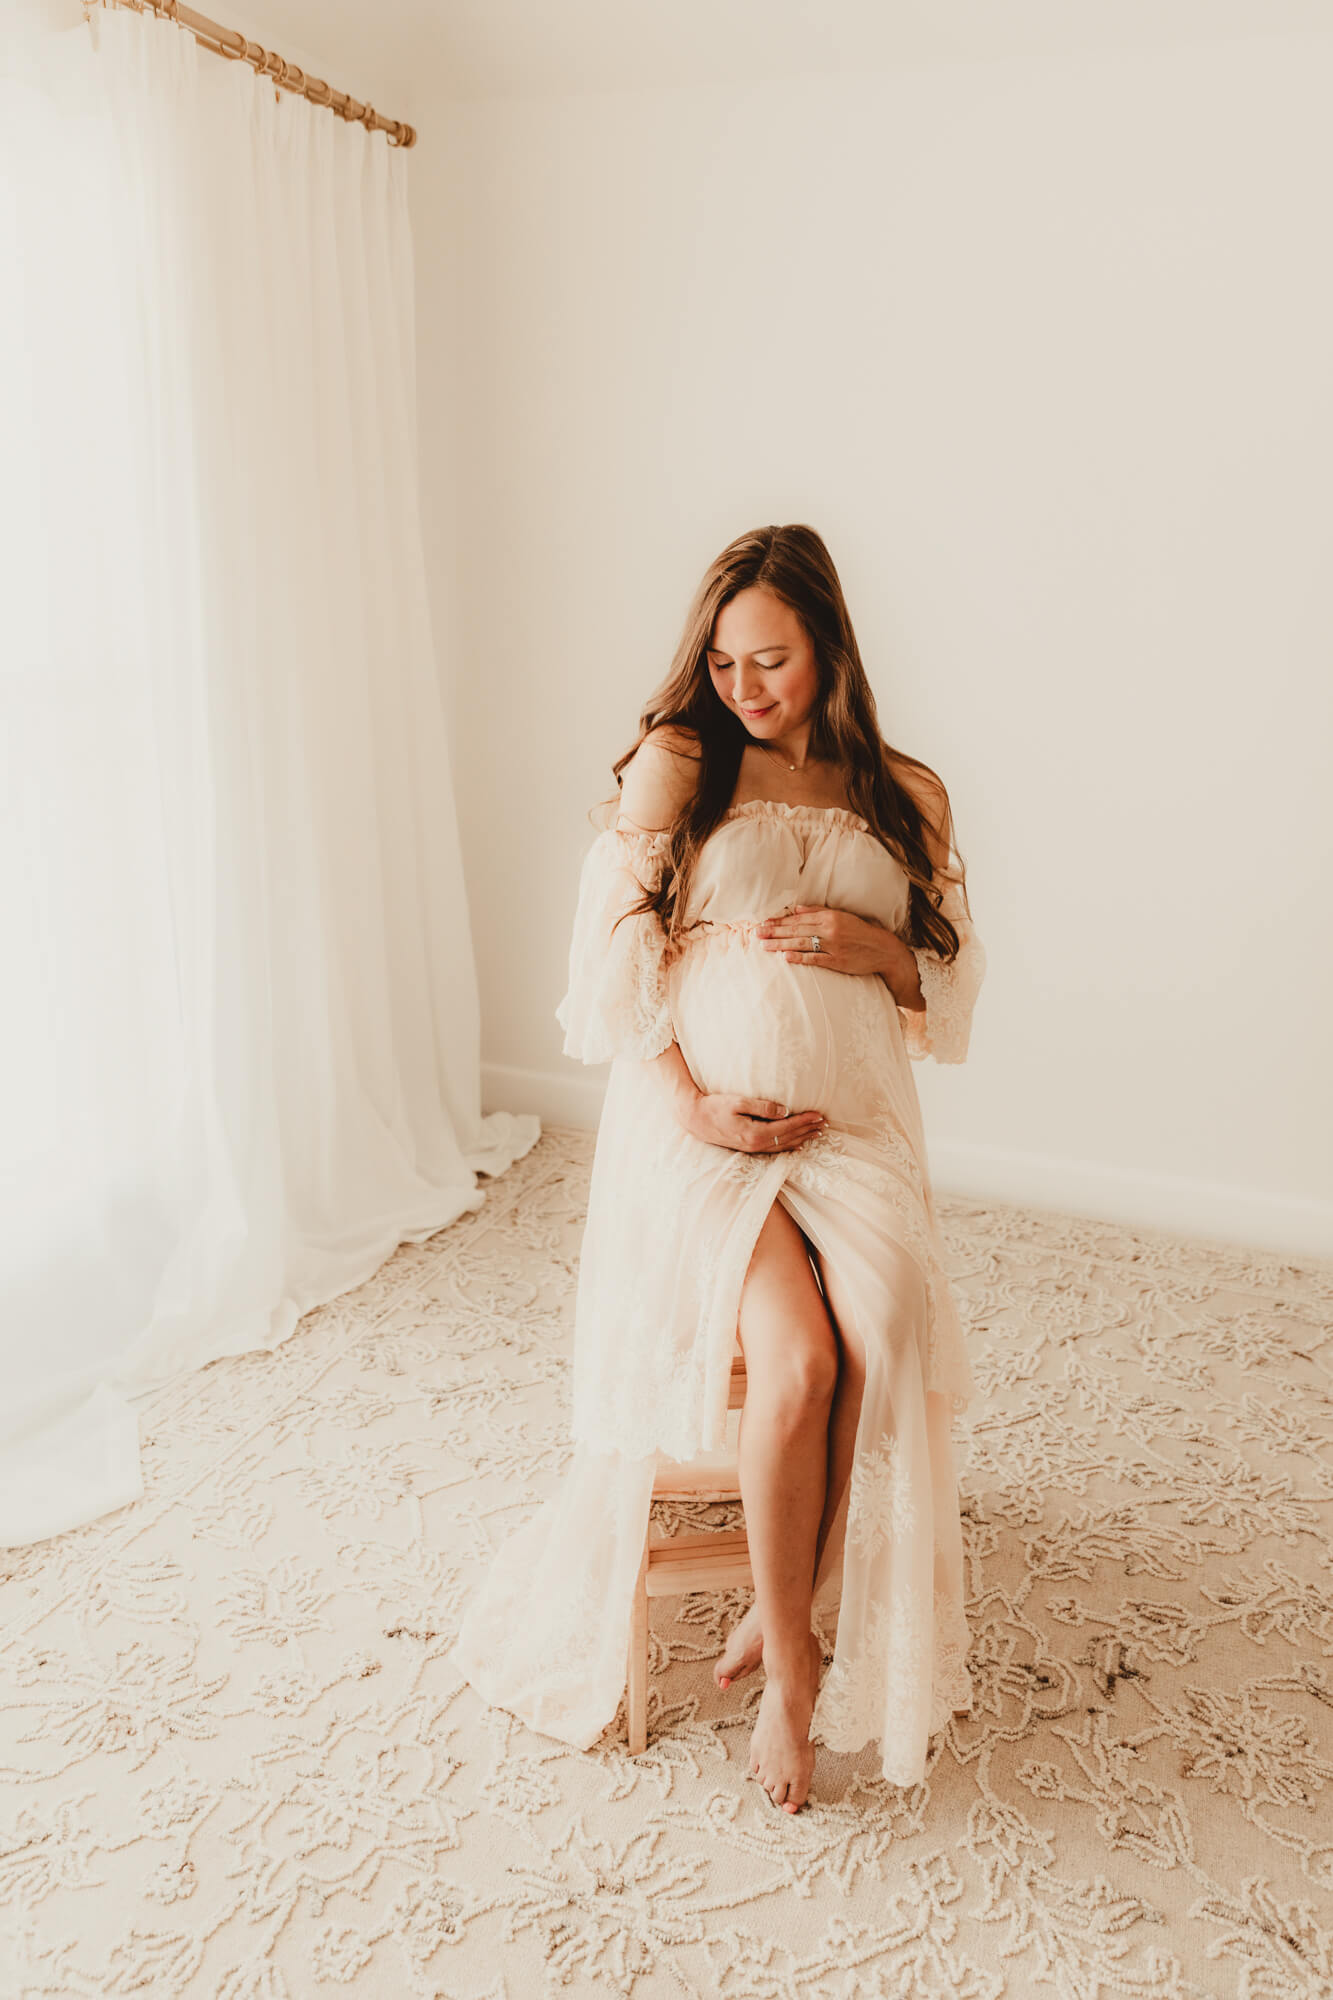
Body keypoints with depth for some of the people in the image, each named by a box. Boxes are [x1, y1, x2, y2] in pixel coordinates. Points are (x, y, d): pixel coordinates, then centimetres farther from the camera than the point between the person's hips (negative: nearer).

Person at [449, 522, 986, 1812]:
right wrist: (695, 1107, -13)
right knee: (799, 1359, -25)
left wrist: (874, 947, -6)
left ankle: (775, 1621, -1)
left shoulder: (907, 796, 11)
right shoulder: (675, 763, 3)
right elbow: (613, 959, -2)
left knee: (874, 1346, -25)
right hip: (698, 1122, -2)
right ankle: (791, 1665, -2)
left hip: (855, 1124, 3)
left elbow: (951, 988, 16)